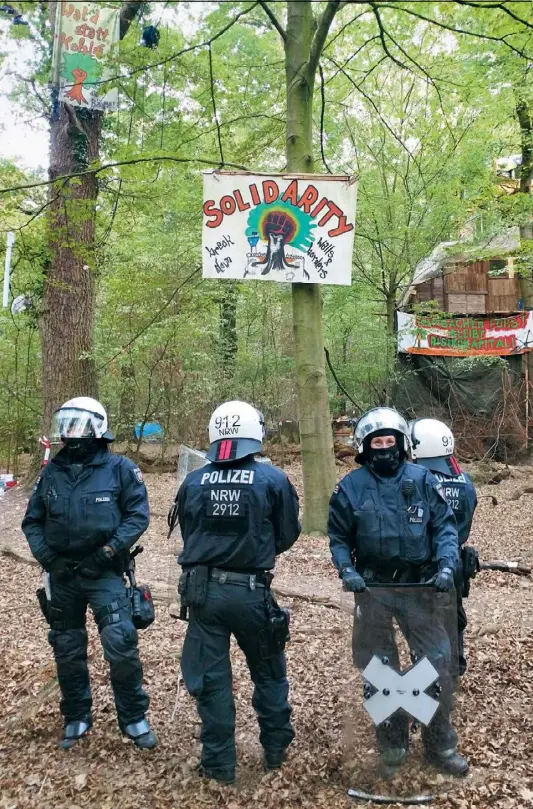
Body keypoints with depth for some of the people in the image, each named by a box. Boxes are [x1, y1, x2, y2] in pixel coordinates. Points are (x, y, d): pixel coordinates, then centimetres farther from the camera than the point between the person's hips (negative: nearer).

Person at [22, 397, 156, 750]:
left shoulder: (119, 468, -8)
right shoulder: (52, 472, 4)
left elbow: (138, 515, -9)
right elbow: (32, 521, 9)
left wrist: (108, 552, -16)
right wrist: (47, 557, -6)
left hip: (104, 574, -4)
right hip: (62, 575, 4)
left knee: (121, 647, -7)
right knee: (68, 651, 15)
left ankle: (134, 717, 14)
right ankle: (76, 717, 34)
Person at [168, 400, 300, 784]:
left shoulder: (192, 482, -3)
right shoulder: (273, 480, -9)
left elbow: (187, 536, 7)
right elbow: (287, 537, 1)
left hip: (202, 590, 2)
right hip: (250, 591, -1)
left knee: (210, 678, 14)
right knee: (269, 673, 20)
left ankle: (220, 762, 24)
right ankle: (276, 749, 35)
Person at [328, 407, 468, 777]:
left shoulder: (422, 480, -3)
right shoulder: (351, 486, -4)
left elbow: (444, 525, 1)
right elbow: (338, 537, 4)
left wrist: (446, 564, -13)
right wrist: (347, 569, -11)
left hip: (417, 588, 0)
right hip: (372, 590, 0)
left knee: (438, 663, 3)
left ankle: (441, 743, 25)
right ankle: (393, 745, 31)